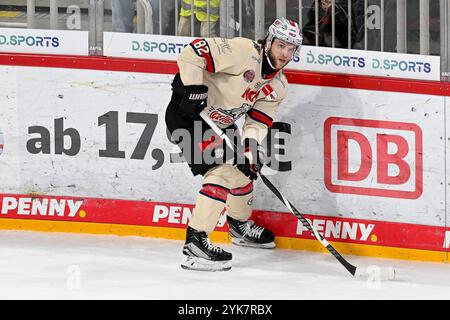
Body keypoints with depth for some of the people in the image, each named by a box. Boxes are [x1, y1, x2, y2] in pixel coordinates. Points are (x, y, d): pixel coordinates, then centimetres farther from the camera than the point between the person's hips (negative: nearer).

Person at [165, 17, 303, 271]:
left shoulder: (278, 86, 3)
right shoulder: (243, 51, -24)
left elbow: (259, 121, -1)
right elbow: (193, 53, -28)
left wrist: (251, 147, -19)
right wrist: (194, 89, -33)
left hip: (220, 123, 10)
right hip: (188, 114, -10)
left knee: (244, 169, 20)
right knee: (223, 171, -21)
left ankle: (240, 225, 47)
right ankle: (195, 243, -24)